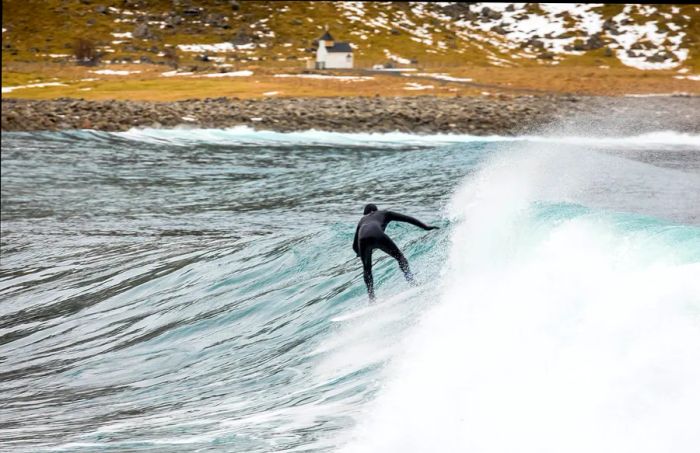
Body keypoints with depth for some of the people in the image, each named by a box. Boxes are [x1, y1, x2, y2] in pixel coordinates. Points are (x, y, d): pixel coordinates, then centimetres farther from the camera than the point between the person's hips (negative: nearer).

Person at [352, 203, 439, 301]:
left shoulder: (362, 220, 41)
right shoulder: (383, 213, 37)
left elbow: (355, 246, 38)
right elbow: (407, 219, 30)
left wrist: (360, 254, 58)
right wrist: (426, 227, 29)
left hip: (363, 238, 2)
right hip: (378, 236, -2)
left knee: (366, 269, 22)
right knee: (400, 257, 13)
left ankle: (371, 297, 13)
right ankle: (411, 283, -5)